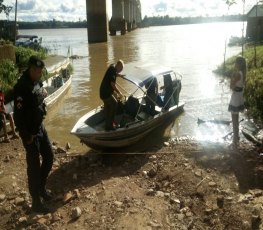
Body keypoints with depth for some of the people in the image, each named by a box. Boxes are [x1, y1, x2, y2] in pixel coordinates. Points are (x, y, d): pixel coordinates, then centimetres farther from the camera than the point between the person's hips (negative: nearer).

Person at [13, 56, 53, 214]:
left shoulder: (37, 83, 4)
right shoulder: (22, 87, -23)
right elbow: (18, 115, -23)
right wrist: (26, 136, -20)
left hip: (40, 127, 8)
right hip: (30, 132, -8)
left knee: (49, 157, 17)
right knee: (34, 165, 0)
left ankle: (42, 187, 38)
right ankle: (36, 202, 15)